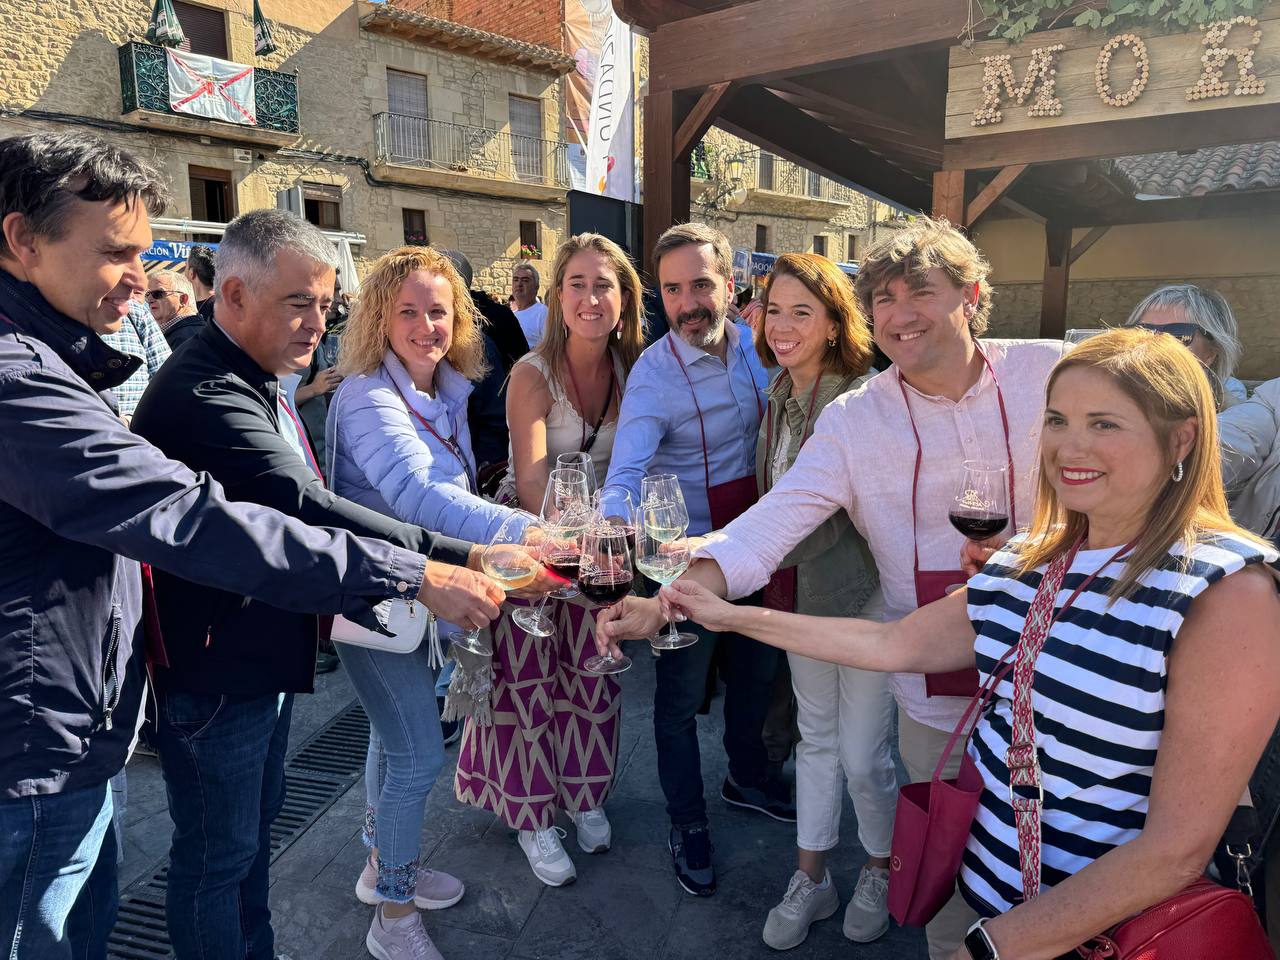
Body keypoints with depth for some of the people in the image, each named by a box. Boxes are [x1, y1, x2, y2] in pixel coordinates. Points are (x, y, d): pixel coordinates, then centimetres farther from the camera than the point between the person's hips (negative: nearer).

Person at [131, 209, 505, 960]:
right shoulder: (202, 396, -26)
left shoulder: (258, 383, 9)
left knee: (257, 822, 25)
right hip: (214, 671, -10)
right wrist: (440, 562, -39)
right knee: (217, 855, 9)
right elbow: (304, 506, -37)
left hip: (266, 655, 10)